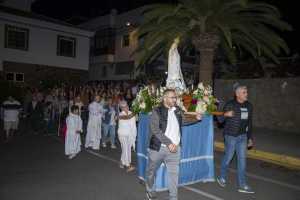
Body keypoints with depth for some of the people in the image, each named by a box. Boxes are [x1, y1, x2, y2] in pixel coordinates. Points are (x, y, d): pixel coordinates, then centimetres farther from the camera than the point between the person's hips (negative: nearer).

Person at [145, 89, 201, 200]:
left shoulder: (178, 110, 6)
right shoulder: (157, 111, -10)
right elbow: (155, 130, -19)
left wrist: (196, 118, 5)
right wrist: (169, 143, -23)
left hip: (174, 148, 3)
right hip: (158, 147, -3)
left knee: (174, 174, 4)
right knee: (151, 171, 16)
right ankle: (149, 190, 41)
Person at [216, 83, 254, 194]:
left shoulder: (249, 106, 5)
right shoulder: (230, 105, -12)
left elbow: (249, 123, 14)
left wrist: (250, 138, 15)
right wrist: (225, 115, -33)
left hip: (243, 136, 5)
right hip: (231, 136, -5)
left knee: (242, 159, 7)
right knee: (228, 157, 6)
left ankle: (242, 185, 16)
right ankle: (222, 178, 30)